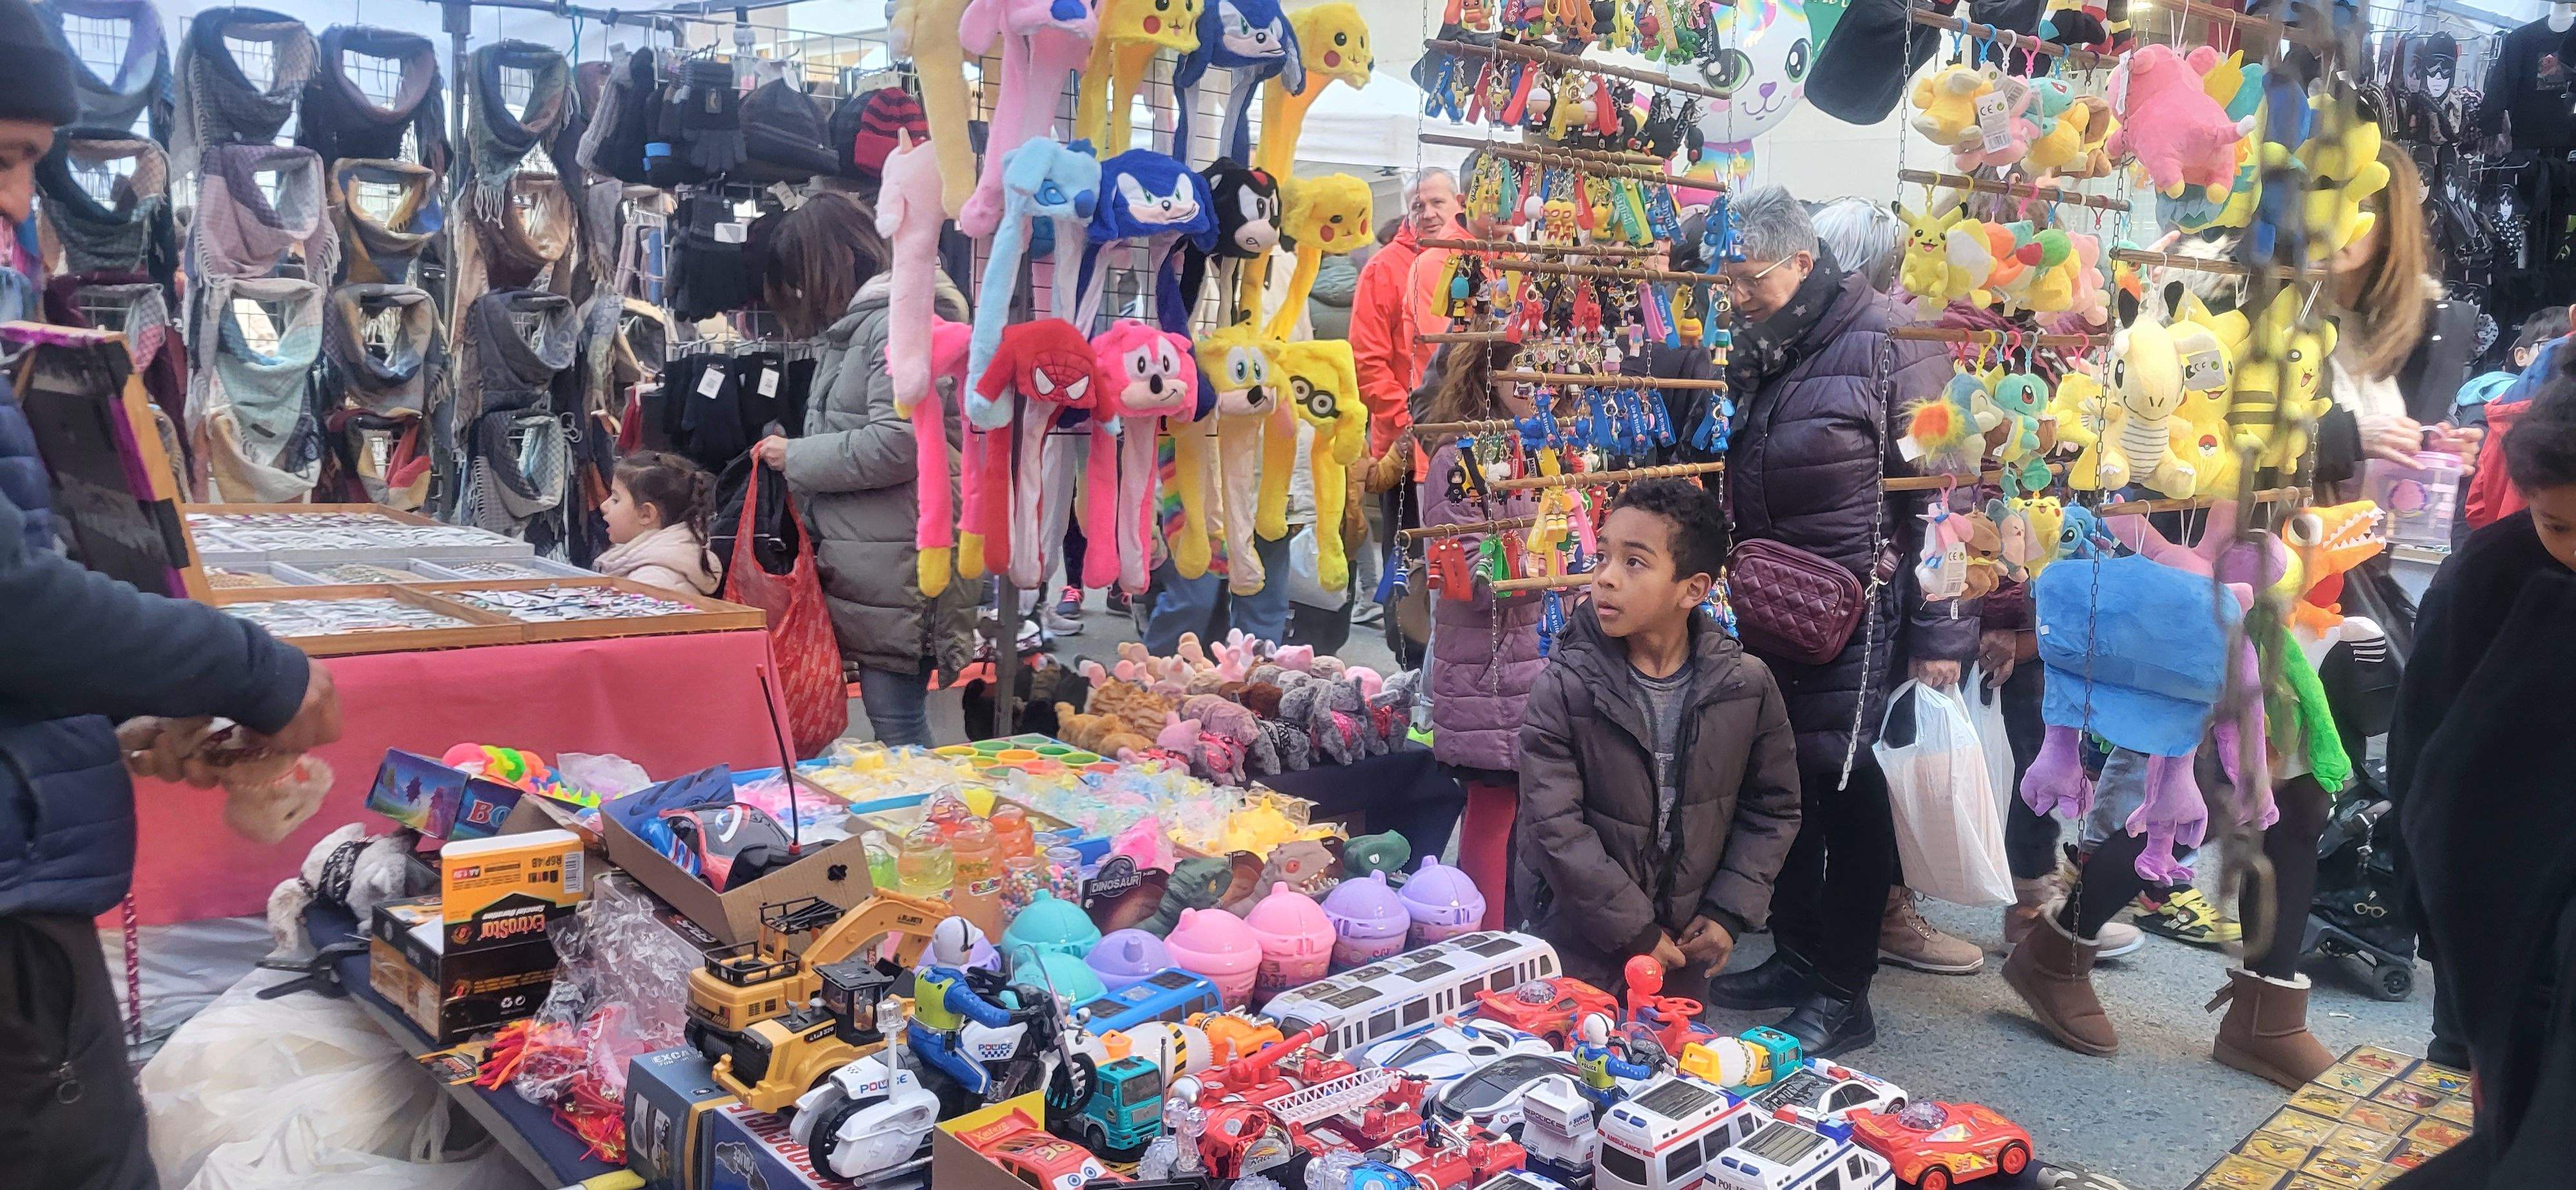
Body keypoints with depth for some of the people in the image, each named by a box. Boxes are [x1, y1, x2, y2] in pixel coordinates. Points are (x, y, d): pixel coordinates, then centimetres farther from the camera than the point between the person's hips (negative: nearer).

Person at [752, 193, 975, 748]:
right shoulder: (852, 328, 21)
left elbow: (894, 445, -20)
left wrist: (797, 457, -9)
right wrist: (795, 453, 10)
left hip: (900, 568, -10)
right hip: (865, 562, 10)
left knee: (898, 728, -7)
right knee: (892, 723, 11)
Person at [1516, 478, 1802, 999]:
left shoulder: (1748, 686, -8)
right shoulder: (1564, 687, -15)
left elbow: (1772, 809, 3)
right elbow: (1556, 828, -17)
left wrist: (1729, 914, -5)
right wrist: (1636, 933, -17)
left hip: (1686, 945, 2)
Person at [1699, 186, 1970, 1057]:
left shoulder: (1886, 342, -12)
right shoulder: (1754, 353, 11)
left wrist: (1939, 631, -16)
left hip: (1858, 609, -7)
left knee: (1843, 783, -2)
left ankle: (1843, 993, 9)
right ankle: (1796, 955, 27)